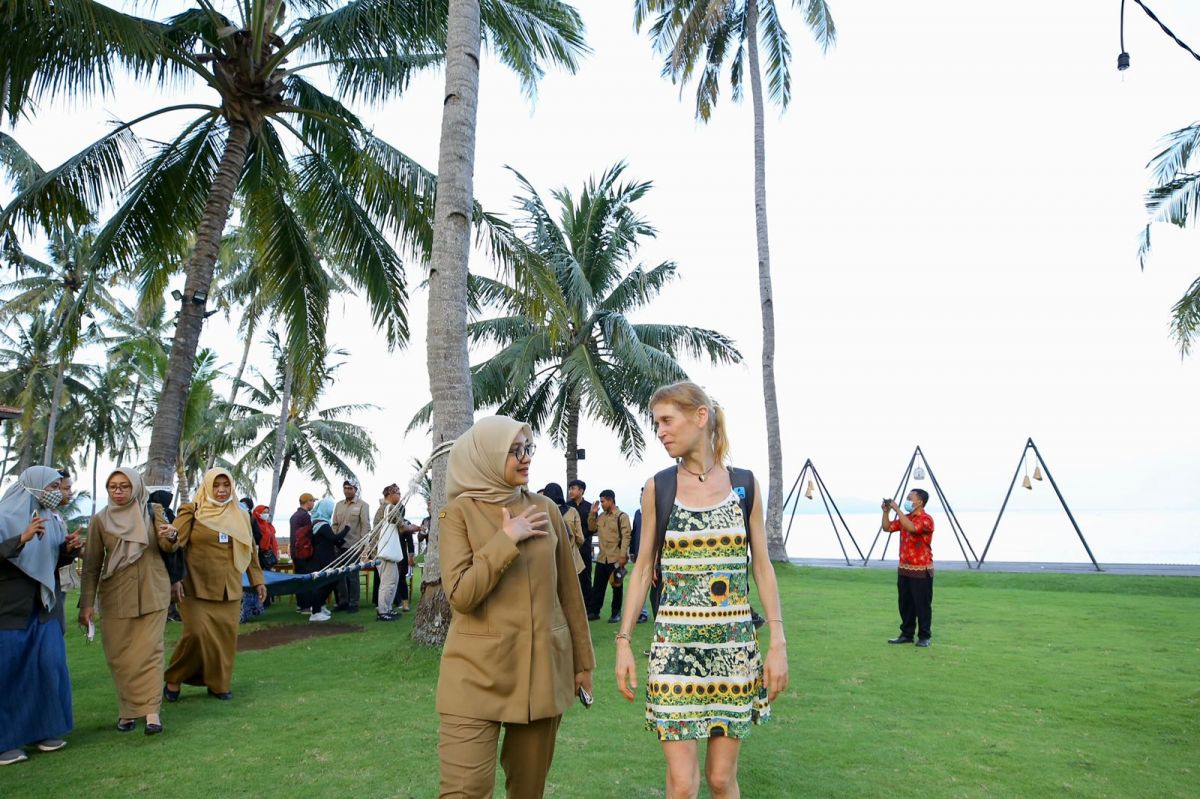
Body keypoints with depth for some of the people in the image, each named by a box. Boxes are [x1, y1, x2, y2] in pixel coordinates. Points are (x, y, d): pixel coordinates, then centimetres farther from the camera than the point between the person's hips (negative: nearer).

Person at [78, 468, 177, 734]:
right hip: (116, 595, 1)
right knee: (120, 654, 4)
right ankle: (128, 709, 15)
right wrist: (87, 602, -1)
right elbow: (92, 564, 4)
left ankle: (151, 710, -7)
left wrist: (171, 537, -30)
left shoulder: (152, 512, 0)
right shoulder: (100, 520, 2)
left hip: (152, 592, -1)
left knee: (149, 650, -6)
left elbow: (167, 547, -6)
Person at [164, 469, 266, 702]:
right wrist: (186, 512, -31)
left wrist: (258, 580, 12)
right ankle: (174, 678, 13)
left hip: (229, 588, 4)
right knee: (197, 633, -10)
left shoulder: (240, 516, 10)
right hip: (198, 586, -4)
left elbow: (250, 550, 14)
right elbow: (176, 541, -16)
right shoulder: (194, 512, -2)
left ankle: (219, 683, 18)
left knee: (226, 635, 2)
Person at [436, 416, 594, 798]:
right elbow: (461, 594, -16)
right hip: (478, 671, -3)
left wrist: (582, 660, 12)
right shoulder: (461, 511, -6)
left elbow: (568, 591, 9)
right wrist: (506, 539, -16)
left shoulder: (545, 509, 4)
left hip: (543, 666, 4)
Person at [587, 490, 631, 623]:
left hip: (616, 558, -6)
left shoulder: (622, 516, -9)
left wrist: (623, 556, -19)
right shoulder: (601, 516, 11)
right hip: (602, 557, 6)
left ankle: (616, 613, 15)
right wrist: (593, 513, 6)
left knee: (616, 586, 6)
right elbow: (592, 528, 20)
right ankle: (593, 611, 16)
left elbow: (626, 536, -13)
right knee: (597, 586, 9)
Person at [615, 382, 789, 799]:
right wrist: (623, 641, 0)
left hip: (734, 643, 1)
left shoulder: (744, 484, 1)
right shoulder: (658, 487, 0)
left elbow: (762, 567, 4)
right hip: (674, 642, 0)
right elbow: (643, 568, 4)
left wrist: (778, 642, -2)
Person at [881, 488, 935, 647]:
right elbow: (887, 527, 12)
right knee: (905, 604, 12)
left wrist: (897, 509, -26)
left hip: (921, 571, -8)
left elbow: (911, 528, -32)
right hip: (904, 569, 8)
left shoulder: (926, 519, -14)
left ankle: (924, 637, 9)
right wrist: (886, 511, -1)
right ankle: (906, 634, 20)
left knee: (922, 605, 0)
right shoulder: (905, 518, 12)